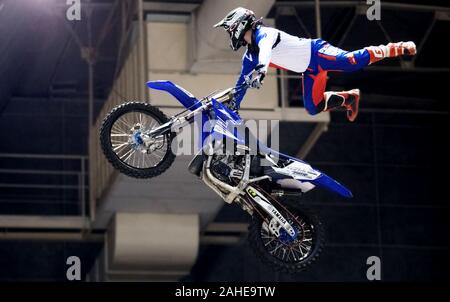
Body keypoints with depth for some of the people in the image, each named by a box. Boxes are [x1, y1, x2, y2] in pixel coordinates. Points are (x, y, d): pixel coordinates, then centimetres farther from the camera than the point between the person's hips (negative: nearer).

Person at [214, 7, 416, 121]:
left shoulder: (262, 34, -16)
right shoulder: (250, 58, 12)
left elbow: (266, 47, -41)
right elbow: (243, 82, 21)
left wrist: (261, 69, -60)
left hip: (316, 53, -9)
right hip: (310, 70, 9)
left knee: (355, 60, -24)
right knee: (313, 108, 6)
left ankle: (396, 48, -10)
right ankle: (348, 98, 21)